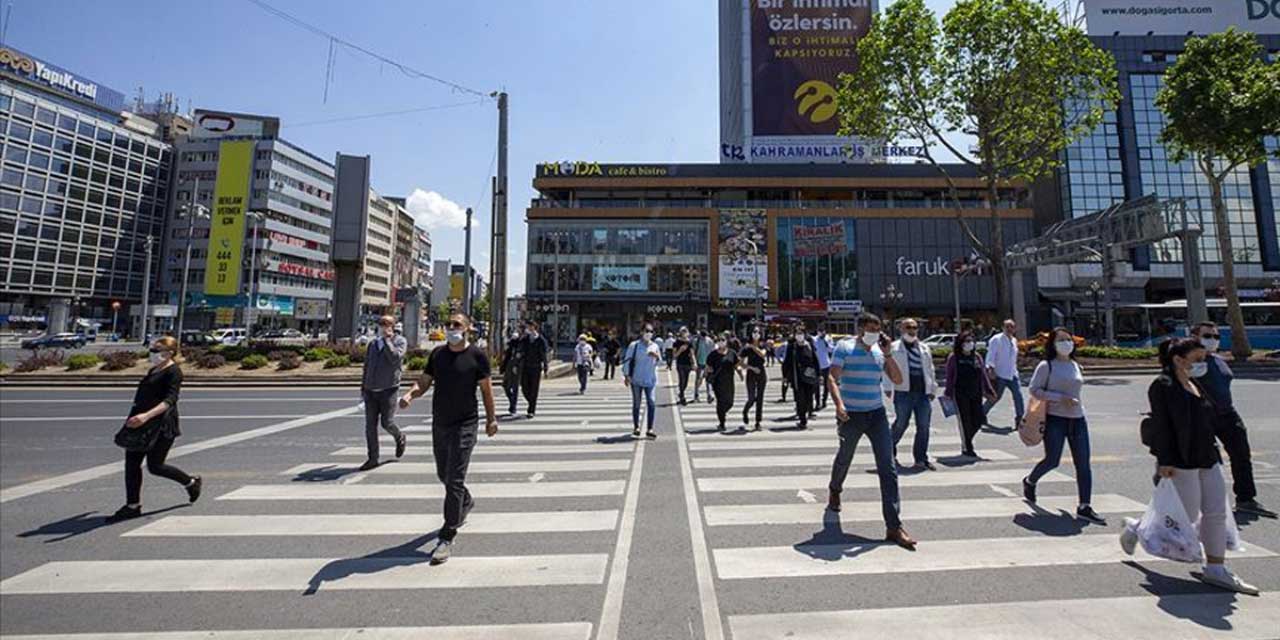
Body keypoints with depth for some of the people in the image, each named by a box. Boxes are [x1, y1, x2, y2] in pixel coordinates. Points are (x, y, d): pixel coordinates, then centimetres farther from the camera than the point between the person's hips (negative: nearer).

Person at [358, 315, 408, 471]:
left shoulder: (400, 341, -2)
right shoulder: (373, 343, 13)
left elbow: (395, 358, -21)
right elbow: (366, 366, 19)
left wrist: (387, 339, -15)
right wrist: (363, 387, 16)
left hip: (388, 390, -5)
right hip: (370, 391, 5)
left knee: (387, 423, -3)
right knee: (370, 425, 3)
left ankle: (400, 439, 28)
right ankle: (372, 459, 12)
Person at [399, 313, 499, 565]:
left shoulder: (477, 356, -8)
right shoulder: (437, 353, 5)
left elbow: (486, 389, -3)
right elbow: (424, 381, 7)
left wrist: (491, 419, 1)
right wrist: (410, 394, -15)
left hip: (464, 424, -6)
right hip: (439, 423, 6)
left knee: (455, 480, -7)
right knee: (443, 474, 21)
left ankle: (447, 537, 4)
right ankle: (466, 503, 49)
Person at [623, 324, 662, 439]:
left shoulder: (655, 346, 7)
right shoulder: (634, 345, -1)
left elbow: (660, 363, 10)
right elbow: (627, 360, -2)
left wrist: (657, 357, -12)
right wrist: (626, 375, -9)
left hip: (650, 380, 2)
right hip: (636, 379, -2)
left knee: (651, 403, -5)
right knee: (636, 404, 7)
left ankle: (650, 429, 2)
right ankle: (636, 428, 20)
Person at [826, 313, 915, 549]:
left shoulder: (880, 351, 7)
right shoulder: (844, 348, -7)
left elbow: (898, 380, 3)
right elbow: (832, 378, -14)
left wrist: (887, 353, -7)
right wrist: (839, 403, -29)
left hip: (877, 414, 3)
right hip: (851, 415, -3)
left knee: (888, 468, -4)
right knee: (844, 459, 17)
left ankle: (894, 526, 0)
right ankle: (834, 490, 48)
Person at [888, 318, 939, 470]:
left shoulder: (924, 348, 16)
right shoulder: (894, 348, 0)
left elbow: (930, 370, 20)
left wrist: (933, 389, 15)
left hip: (923, 393, 5)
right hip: (903, 393, -5)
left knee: (923, 427, 5)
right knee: (900, 424, 2)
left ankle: (921, 458, 16)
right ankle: (890, 449, 26)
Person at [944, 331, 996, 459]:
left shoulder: (977, 357, 11)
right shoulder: (954, 357, -4)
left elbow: (983, 375, 14)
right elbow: (949, 377, -4)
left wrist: (988, 390, 9)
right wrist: (949, 393, -6)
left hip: (975, 394, 5)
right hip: (960, 394, -5)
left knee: (978, 421, 5)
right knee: (964, 421, -1)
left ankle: (966, 441, 29)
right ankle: (966, 448, 11)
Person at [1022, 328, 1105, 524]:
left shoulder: (1076, 366, 13)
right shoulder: (1046, 366, -5)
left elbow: (1074, 390, 23)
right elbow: (1034, 389, -10)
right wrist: (1061, 398, -17)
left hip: (1077, 419, 6)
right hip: (1055, 419, -6)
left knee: (1083, 464, 1)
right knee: (1052, 461, -4)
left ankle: (1084, 507, 6)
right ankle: (1029, 482, 24)